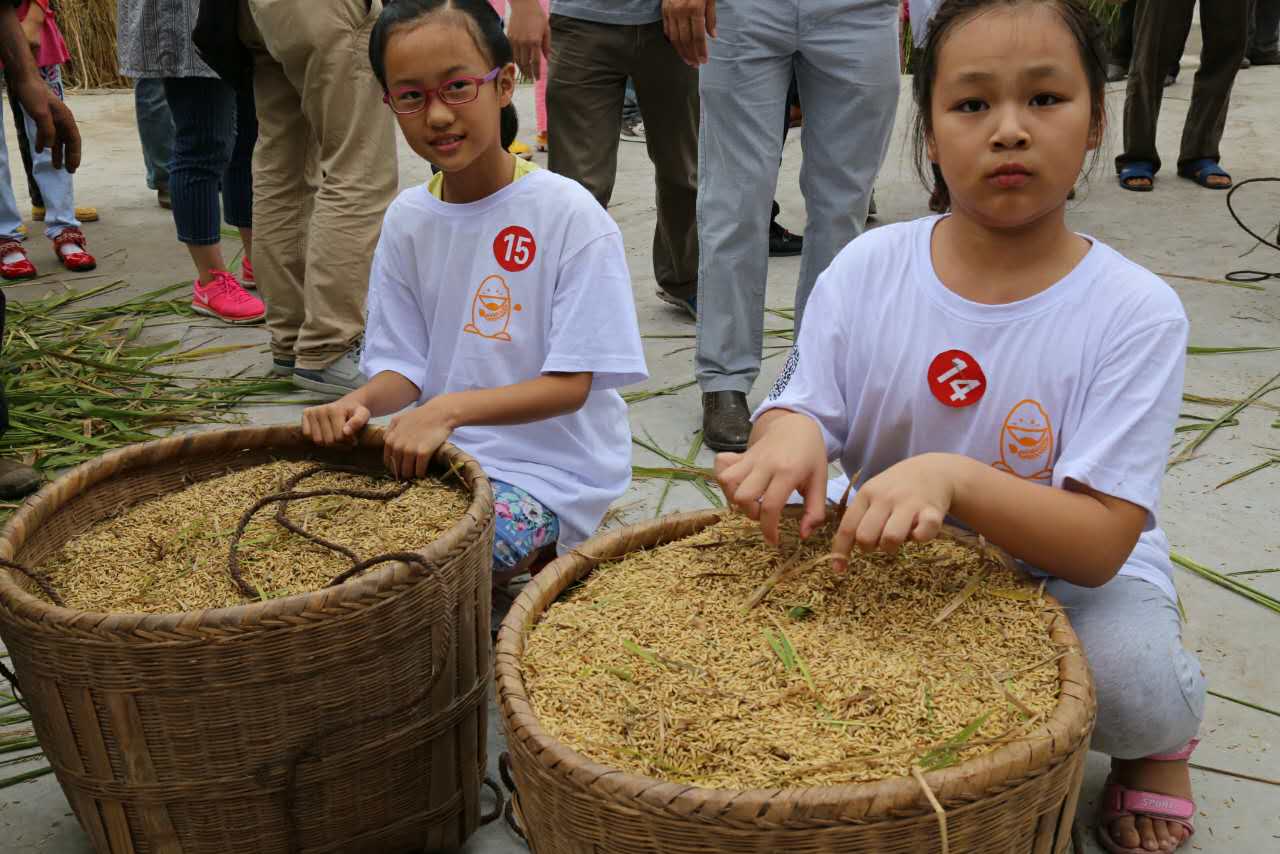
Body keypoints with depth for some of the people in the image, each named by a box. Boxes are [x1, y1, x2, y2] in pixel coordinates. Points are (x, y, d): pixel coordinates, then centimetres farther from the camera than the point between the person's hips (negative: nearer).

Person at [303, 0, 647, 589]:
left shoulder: (569, 215, -14)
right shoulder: (407, 219, 3)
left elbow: (571, 384, -16)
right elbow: (403, 366, 6)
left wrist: (450, 408, -29)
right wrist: (361, 402, -17)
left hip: (550, 465, -6)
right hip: (435, 448, 6)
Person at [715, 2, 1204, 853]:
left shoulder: (1136, 312, -17)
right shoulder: (866, 269, -9)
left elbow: (1099, 544, -23)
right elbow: (801, 412, -6)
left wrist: (952, 477, -41)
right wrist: (788, 438, -32)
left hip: (1070, 576, -3)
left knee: (1135, 690, -33)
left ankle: (1162, 740, 8)